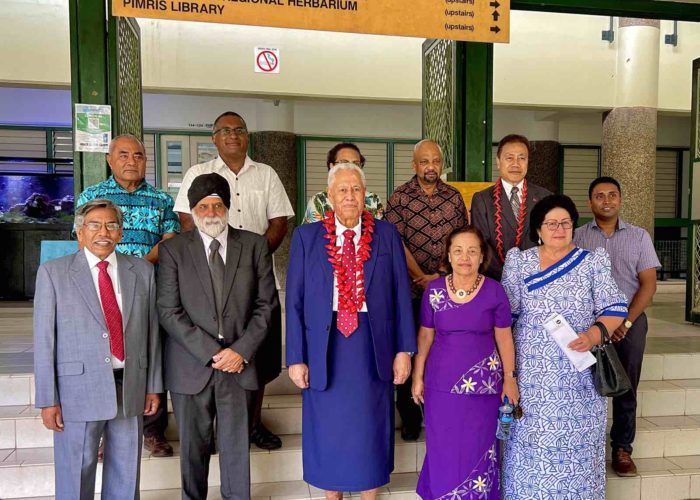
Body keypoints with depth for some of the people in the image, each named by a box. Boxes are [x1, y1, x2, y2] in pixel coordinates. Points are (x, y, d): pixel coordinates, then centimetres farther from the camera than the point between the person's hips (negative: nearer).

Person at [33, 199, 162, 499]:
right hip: (78, 390, -2)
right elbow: (44, 339, -3)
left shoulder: (142, 271, 4)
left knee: (126, 475, 15)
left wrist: (154, 386, 6)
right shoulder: (53, 272, -2)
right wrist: (47, 399, -5)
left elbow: (152, 332, 6)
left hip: (131, 388, 3)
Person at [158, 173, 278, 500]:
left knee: (236, 444, 10)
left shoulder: (254, 245, 3)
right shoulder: (173, 249, -1)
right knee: (194, 445, 13)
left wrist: (242, 350, -8)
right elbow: (169, 311, -7)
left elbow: (266, 303, 2)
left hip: (240, 362, 1)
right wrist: (211, 353, -13)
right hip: (191, 365, 0)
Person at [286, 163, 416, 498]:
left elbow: (401, 295, 1)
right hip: (325, 348, 0)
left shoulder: (387, 235, 1)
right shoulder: (306, 237, 0)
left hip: (373, 348, 0)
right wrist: (296, 358, -4)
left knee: (370, 427, 12)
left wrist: (404, 349, -1)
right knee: (329, 428, 13)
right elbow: (294, 302, -1)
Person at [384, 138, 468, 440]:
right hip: (410, 289, -2)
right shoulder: (400, 197, -1)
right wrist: (422, 278, -11)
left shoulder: (454, 197, 8)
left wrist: (440, 275, -6)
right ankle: (410, 417, 20)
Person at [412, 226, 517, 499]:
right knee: (443, 448, 13)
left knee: (478, 447, 12)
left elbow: (504, 337, 0)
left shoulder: (494, 291, -7)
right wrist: (418, 376, 4)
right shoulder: (434, 290, -4)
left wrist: (510, 378, 1)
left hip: (484, 382, -1)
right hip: (441, 382, 1)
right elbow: (425, 336, 2)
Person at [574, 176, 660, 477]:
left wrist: (626, 321, -8)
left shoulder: (639, 237, 8)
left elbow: (648, 284, 3)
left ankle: (622, 449, 19)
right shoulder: (577, 237, 4)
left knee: (626, 388, 7)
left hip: (630, 321, 1)